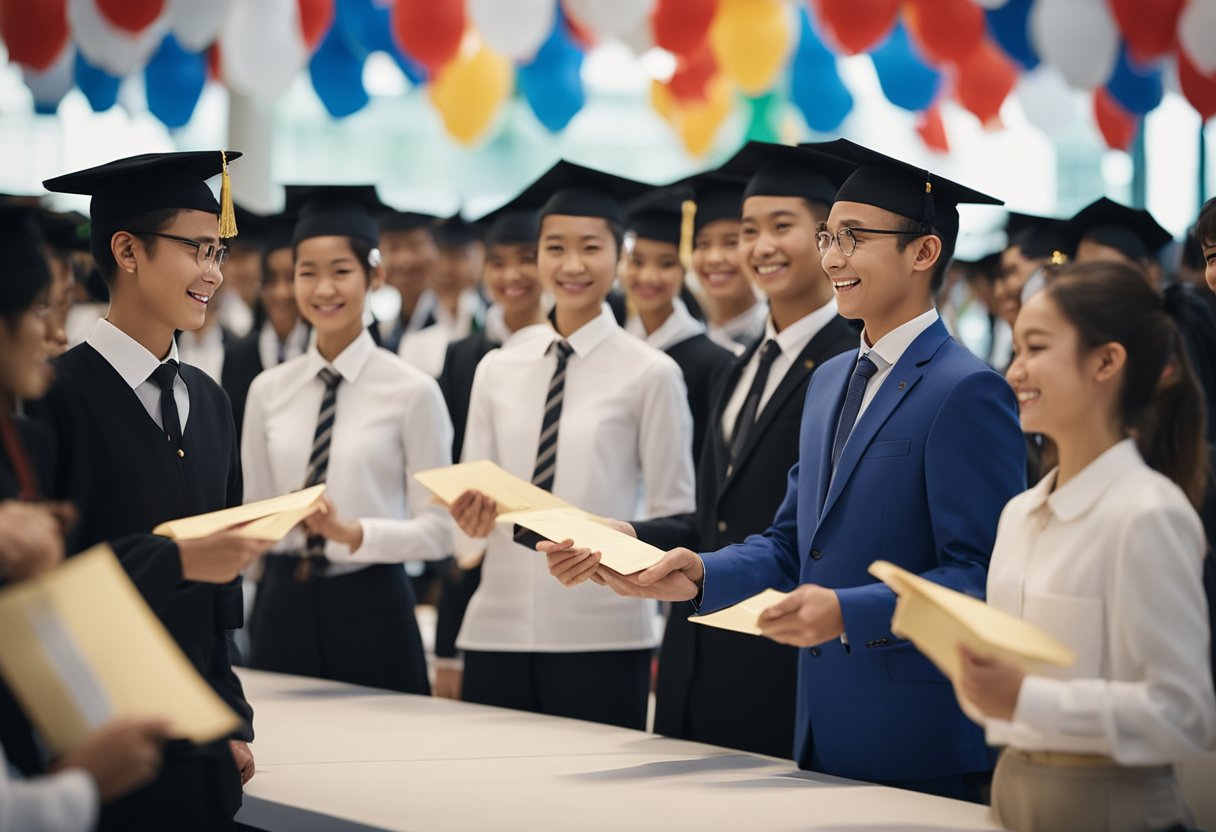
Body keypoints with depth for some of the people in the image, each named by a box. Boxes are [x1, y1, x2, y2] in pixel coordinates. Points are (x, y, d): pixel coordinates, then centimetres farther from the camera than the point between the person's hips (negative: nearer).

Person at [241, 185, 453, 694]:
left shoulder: (411, 392, -5)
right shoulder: (268, 391, 8)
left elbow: (437, 529, -6)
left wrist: (353, 533, -20)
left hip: (372, 610, -3)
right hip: (283, 609, 3)